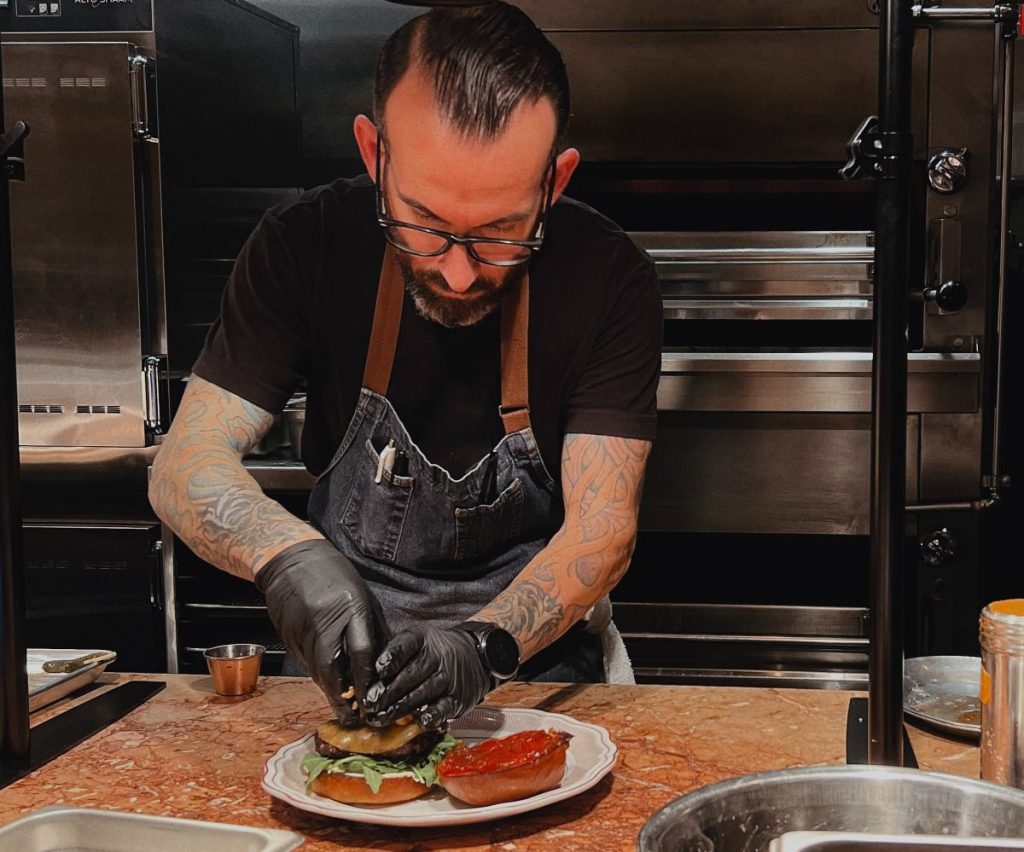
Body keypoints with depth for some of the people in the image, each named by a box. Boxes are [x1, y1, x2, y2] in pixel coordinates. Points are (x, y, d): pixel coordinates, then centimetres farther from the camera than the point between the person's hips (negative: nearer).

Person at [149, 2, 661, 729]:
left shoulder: (611, 279, -14)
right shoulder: (305, 248, -11)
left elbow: (603, 527, -16)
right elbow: (186, 465, -12)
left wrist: (489, 643, -34)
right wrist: (288, 553, -33)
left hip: (537, 657, 0)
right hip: (345, 656, 1)